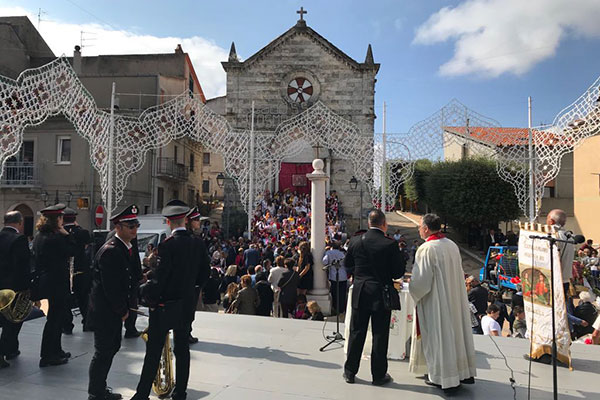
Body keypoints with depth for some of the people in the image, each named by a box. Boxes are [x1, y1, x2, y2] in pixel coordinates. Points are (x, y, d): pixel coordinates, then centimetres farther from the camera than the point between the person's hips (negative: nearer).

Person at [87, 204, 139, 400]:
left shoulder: (127, 247, 7)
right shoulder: (110, 251, -23)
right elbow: (110, 287, -24)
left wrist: (126, 307, 9)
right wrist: (122, 311, -13)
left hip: (116, 310, 10)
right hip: (105, 311, -10)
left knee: (112, 348, 19)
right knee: (103, 351, 2)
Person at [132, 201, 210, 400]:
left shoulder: (168, 245, -17)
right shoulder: (197, 244, 1)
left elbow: (160, 276, -20)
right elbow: (205, 273, 9)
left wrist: (147, 293, -5)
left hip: (165, 306, -5)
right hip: (188, 305, 6)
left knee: (153, 352, 5)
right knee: (182, 349, 14)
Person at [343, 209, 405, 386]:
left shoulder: (355, 241, -5)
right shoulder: (390, 244, -14)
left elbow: (347, 265, 6)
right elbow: (399, 272, -9)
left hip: (360, 293, 3)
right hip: (381, 295, -2)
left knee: (356, 333, 14)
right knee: (380, 335, 10)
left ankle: (350, 372, 23)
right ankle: (379, 375, 20)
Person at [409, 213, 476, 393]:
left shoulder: (426, 249, -20)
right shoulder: (452, 245, 4)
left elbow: (421, 281, -20)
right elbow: (457, 274, 14)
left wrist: (411, 285, 1)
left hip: (436, 302, -7)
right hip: (455, 299, 7)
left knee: (438, 336, 4)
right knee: (455, 331, 16)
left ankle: (442, 377, 14)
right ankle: (464, 372, 27)